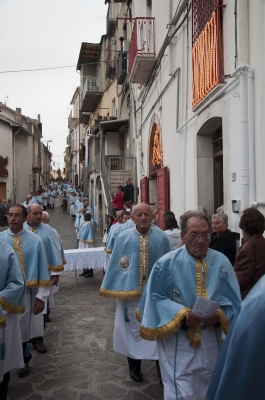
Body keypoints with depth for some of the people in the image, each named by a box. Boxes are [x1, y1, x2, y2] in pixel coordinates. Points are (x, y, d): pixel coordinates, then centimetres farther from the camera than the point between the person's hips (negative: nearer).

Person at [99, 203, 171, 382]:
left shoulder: (162, 238, -4)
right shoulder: (123, 237, -5)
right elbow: (115, 264, 2)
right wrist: (113, 288, 3)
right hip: (131, 289, 1)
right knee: (133, 327, 15)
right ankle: (134, 365, 34)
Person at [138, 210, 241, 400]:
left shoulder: (221, 262, -4)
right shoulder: (166, 264, -11)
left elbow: (233, 299, -1)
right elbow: (154, 298, -8)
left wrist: (219, 314, -21)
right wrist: (181, 315, -21)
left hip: (210, 340, 4)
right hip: (176, 341, -3)